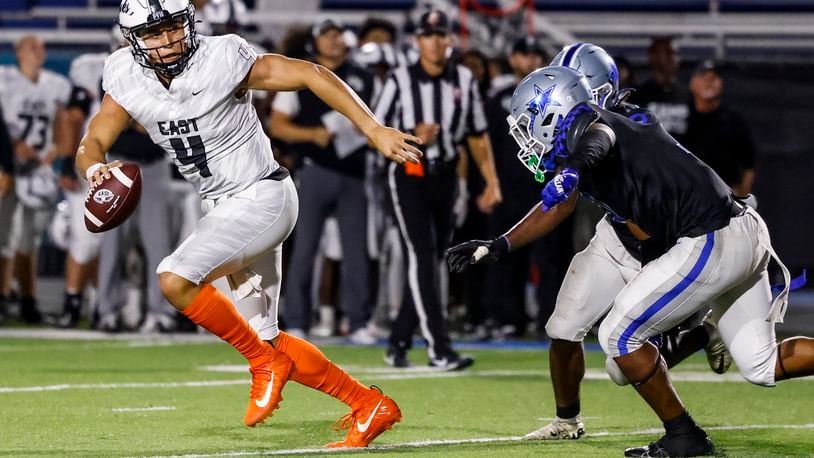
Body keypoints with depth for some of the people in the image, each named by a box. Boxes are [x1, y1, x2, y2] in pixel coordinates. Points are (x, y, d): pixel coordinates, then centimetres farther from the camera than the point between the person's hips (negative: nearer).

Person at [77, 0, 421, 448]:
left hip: (262, 198, -8)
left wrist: (374, 131, -21)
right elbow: (92, 144, 2)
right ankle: (370, 406, 20)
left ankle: (265, 364, -5)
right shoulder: (126, 78, -3)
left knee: (175, 280, -23)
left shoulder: (221, 60, -19)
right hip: (225, 208, 8)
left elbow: (311, 74, -16)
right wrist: (96, 169, -23)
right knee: (265, 338, 9)